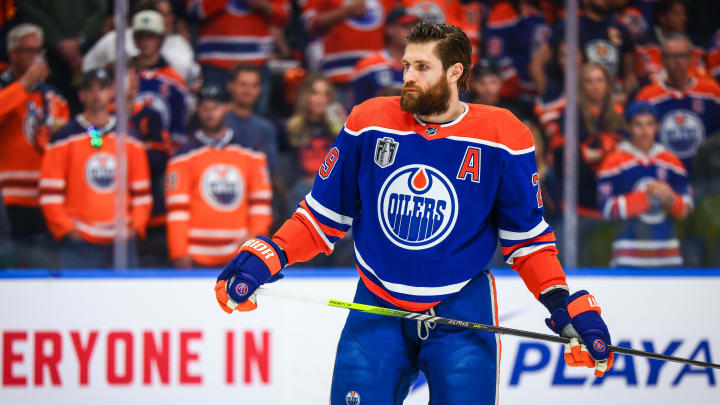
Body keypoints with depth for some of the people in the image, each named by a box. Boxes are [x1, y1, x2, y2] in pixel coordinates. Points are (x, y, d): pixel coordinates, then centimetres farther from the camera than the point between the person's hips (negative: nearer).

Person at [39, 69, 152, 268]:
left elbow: (142, 191, 15)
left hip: (122, 242, 3)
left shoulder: (131, 141, 13)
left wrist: (136, 226, 2)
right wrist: (65, 229, -8)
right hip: (79, 244, -3)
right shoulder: (63, 140, 2)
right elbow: (50, 193, 0)